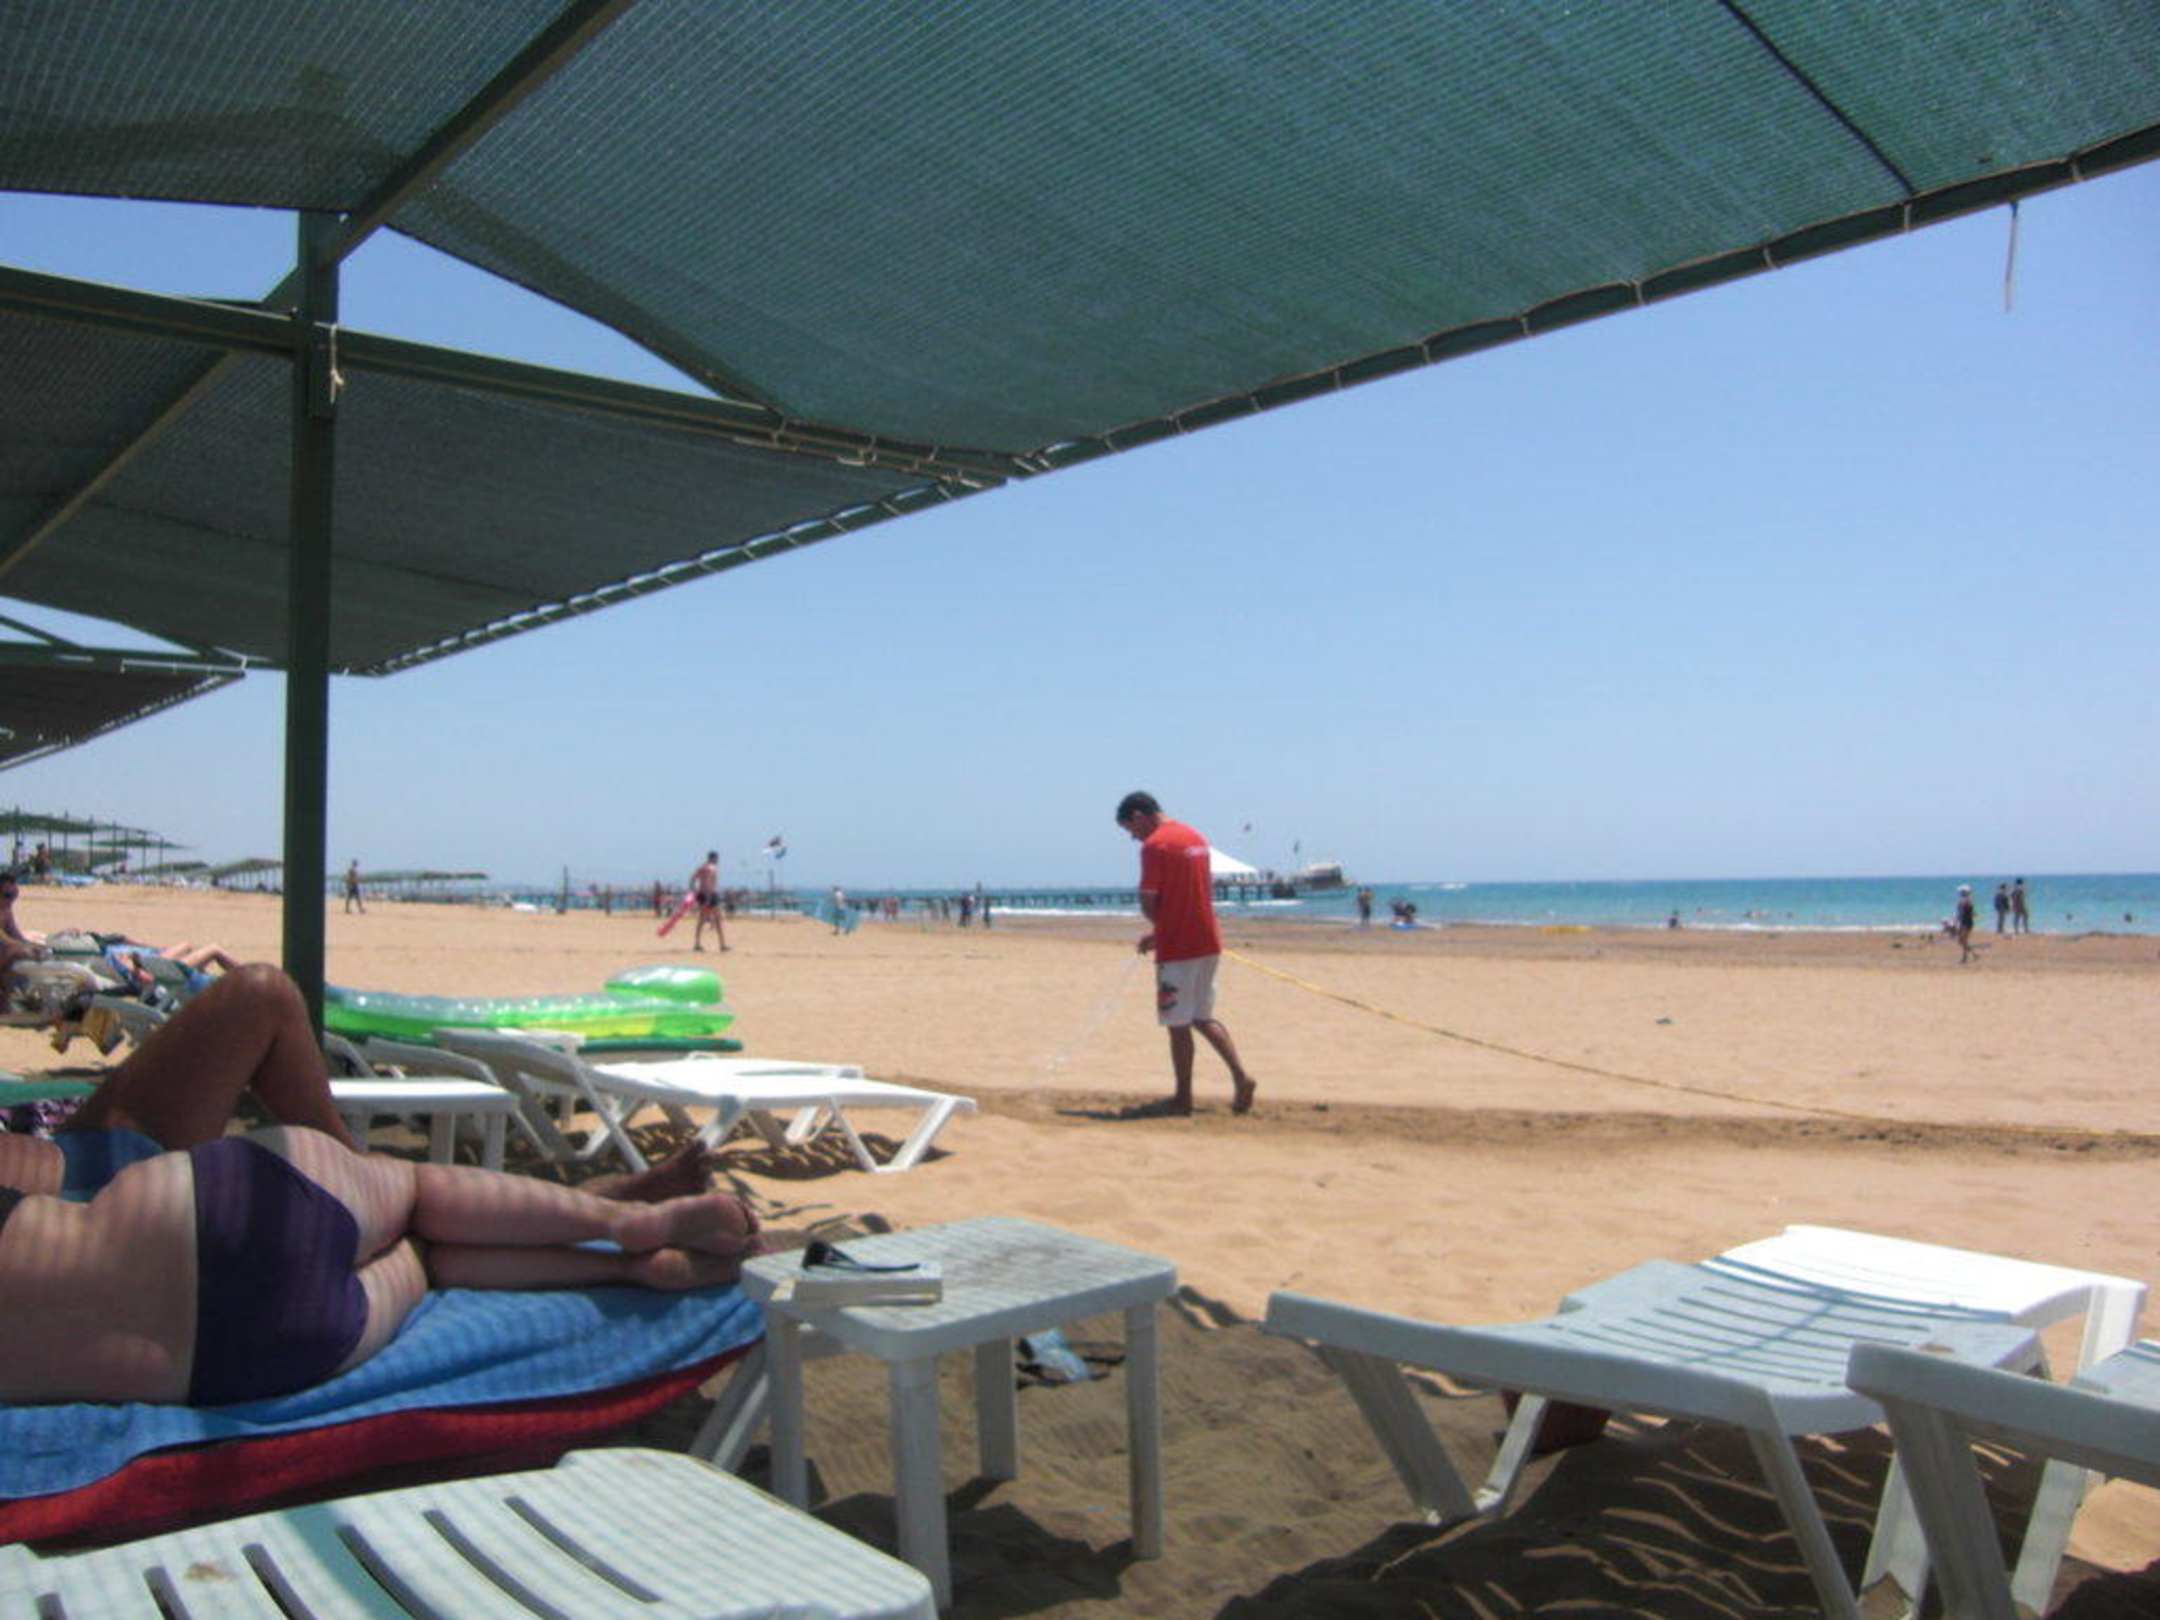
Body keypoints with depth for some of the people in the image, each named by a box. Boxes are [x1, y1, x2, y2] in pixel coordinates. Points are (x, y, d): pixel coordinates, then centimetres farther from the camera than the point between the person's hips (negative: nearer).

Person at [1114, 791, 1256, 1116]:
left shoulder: (1154, 846, -14)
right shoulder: (1196, 837, 13)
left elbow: (1148, 903, -14)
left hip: (1178, 949, -8)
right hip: (1208, 943, 8)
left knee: (1178, 1024, 3)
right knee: (1203, 1017, 17)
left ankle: (1183, 1098, 11)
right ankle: (1240, 1076, 4)